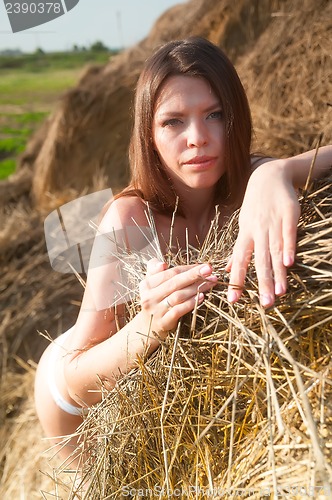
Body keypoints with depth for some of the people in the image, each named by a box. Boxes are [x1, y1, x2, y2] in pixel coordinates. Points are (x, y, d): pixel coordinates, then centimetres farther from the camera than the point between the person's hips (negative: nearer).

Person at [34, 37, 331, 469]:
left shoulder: (243, 181, -24)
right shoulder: (131, 218, -37)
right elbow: (78, 382, -37)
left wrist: (276, 172, -56)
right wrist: (151, 323, -56)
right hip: (72, 386, -4)